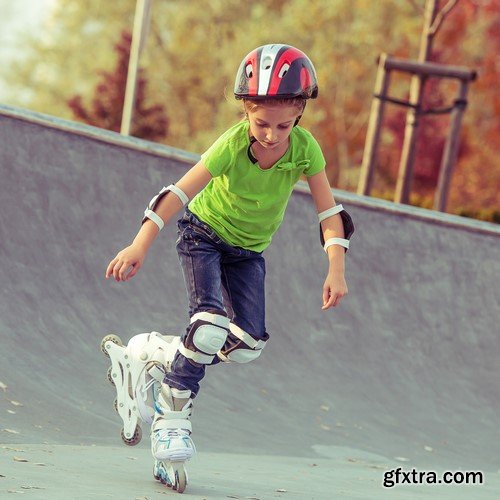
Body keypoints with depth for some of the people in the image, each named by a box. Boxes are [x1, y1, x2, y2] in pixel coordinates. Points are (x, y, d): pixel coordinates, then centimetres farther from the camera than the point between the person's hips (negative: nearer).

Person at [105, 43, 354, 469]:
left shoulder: (304, 147, -22)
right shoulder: (232, 145, -30)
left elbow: (328, 210, -17)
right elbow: (179, 192, -35)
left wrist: (336, 270, -27)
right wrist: (140, 246, -43)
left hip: (248, 250, 4)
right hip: (204, 234, -4)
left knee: (248, 345, -12)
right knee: (211, 323, -26)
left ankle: (176, 356, 15)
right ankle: (172, 412, -9)